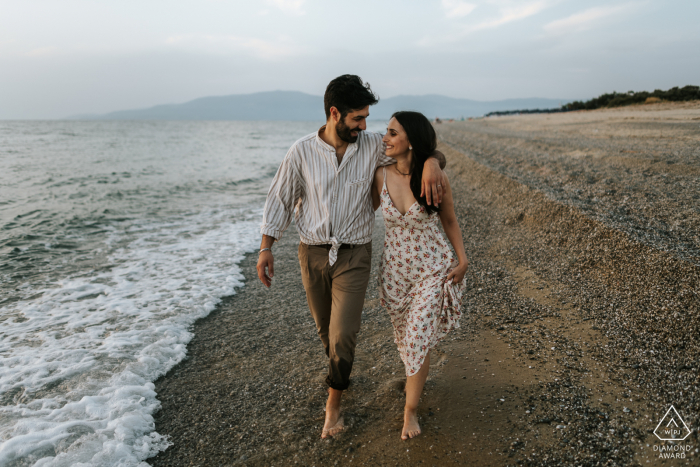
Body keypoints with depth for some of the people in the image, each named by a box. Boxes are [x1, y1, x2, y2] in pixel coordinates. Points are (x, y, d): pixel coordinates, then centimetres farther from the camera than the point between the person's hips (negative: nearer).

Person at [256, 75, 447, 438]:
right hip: (312, 254, 1)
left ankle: (333, 402, 17)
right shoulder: (302, 152, -6)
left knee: (343, 334, -7)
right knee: (325, 328, 17)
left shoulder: (373, 146, -5)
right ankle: (340, 372, 49)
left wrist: (431, 162, -24)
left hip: (354, 255, -1)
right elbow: (281, 199, 2)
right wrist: (266, 248, -2)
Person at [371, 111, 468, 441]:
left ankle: (410, 410, 13)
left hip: (431, 268, -3)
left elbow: (449, 220, 0)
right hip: (394, 268, 3)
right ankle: (417, 376, 51)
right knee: (403, 333, 19)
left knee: (419, 336, -5)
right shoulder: (381, 176, -8)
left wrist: (462, 260, -6)